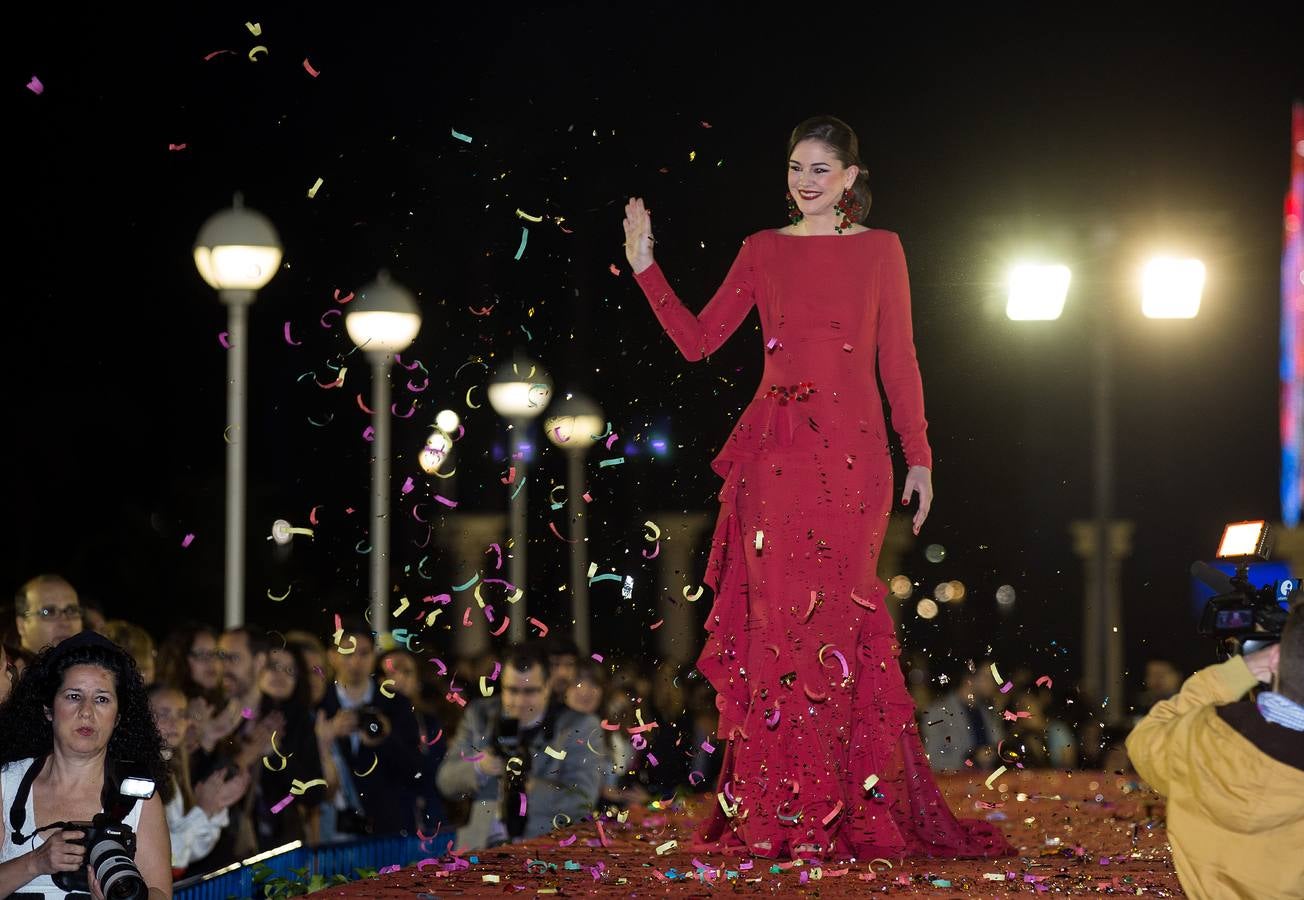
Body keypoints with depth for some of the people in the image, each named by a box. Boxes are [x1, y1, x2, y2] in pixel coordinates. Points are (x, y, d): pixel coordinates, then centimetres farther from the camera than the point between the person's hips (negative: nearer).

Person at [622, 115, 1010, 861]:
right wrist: (645, 267, 2)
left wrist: (919, 458, 2)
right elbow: (698, 340, 9)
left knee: (837, 617, -6)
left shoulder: (880, 250, 8)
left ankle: (852, 812, 0)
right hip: (775, 453, 1)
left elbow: (899, 360, 7)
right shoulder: (764, 251, 12)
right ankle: (779, 815, 0)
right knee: (777, 618, -3)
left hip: (851, 449, -1)